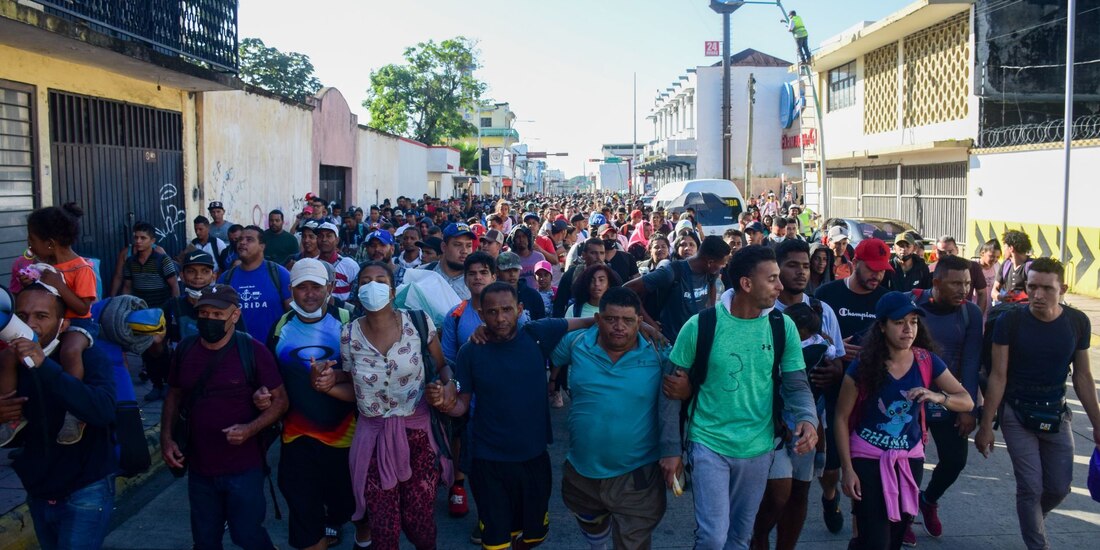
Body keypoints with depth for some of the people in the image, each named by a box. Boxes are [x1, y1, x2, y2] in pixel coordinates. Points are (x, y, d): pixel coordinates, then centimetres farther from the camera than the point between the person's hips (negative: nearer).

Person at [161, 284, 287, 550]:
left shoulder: (254, 352, -13)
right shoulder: (184, 351, 0)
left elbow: (280, 400, -9)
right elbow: (174, 396, 13)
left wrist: (250, 429, -24)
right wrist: (166, 438, 2)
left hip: (244, 468, -4)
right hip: (199, 468, 5)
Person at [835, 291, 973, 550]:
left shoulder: (926, 361, -4)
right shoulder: (862, 365, -14)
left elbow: (967, 401, -1)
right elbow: (841, 418, -9)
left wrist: (938, 397, -24)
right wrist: (848, 469, -12)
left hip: (910, 458, 4)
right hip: (868, 459, -4)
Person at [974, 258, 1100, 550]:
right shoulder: (1010, 322, -15)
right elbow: (998, 376, -11)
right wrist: (986, 425, -11)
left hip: (1056, 414, 3)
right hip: (1017, 414, -3)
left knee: (1059, 487, 9)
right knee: (1031, 487, -5)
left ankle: (1031, 522, 40)